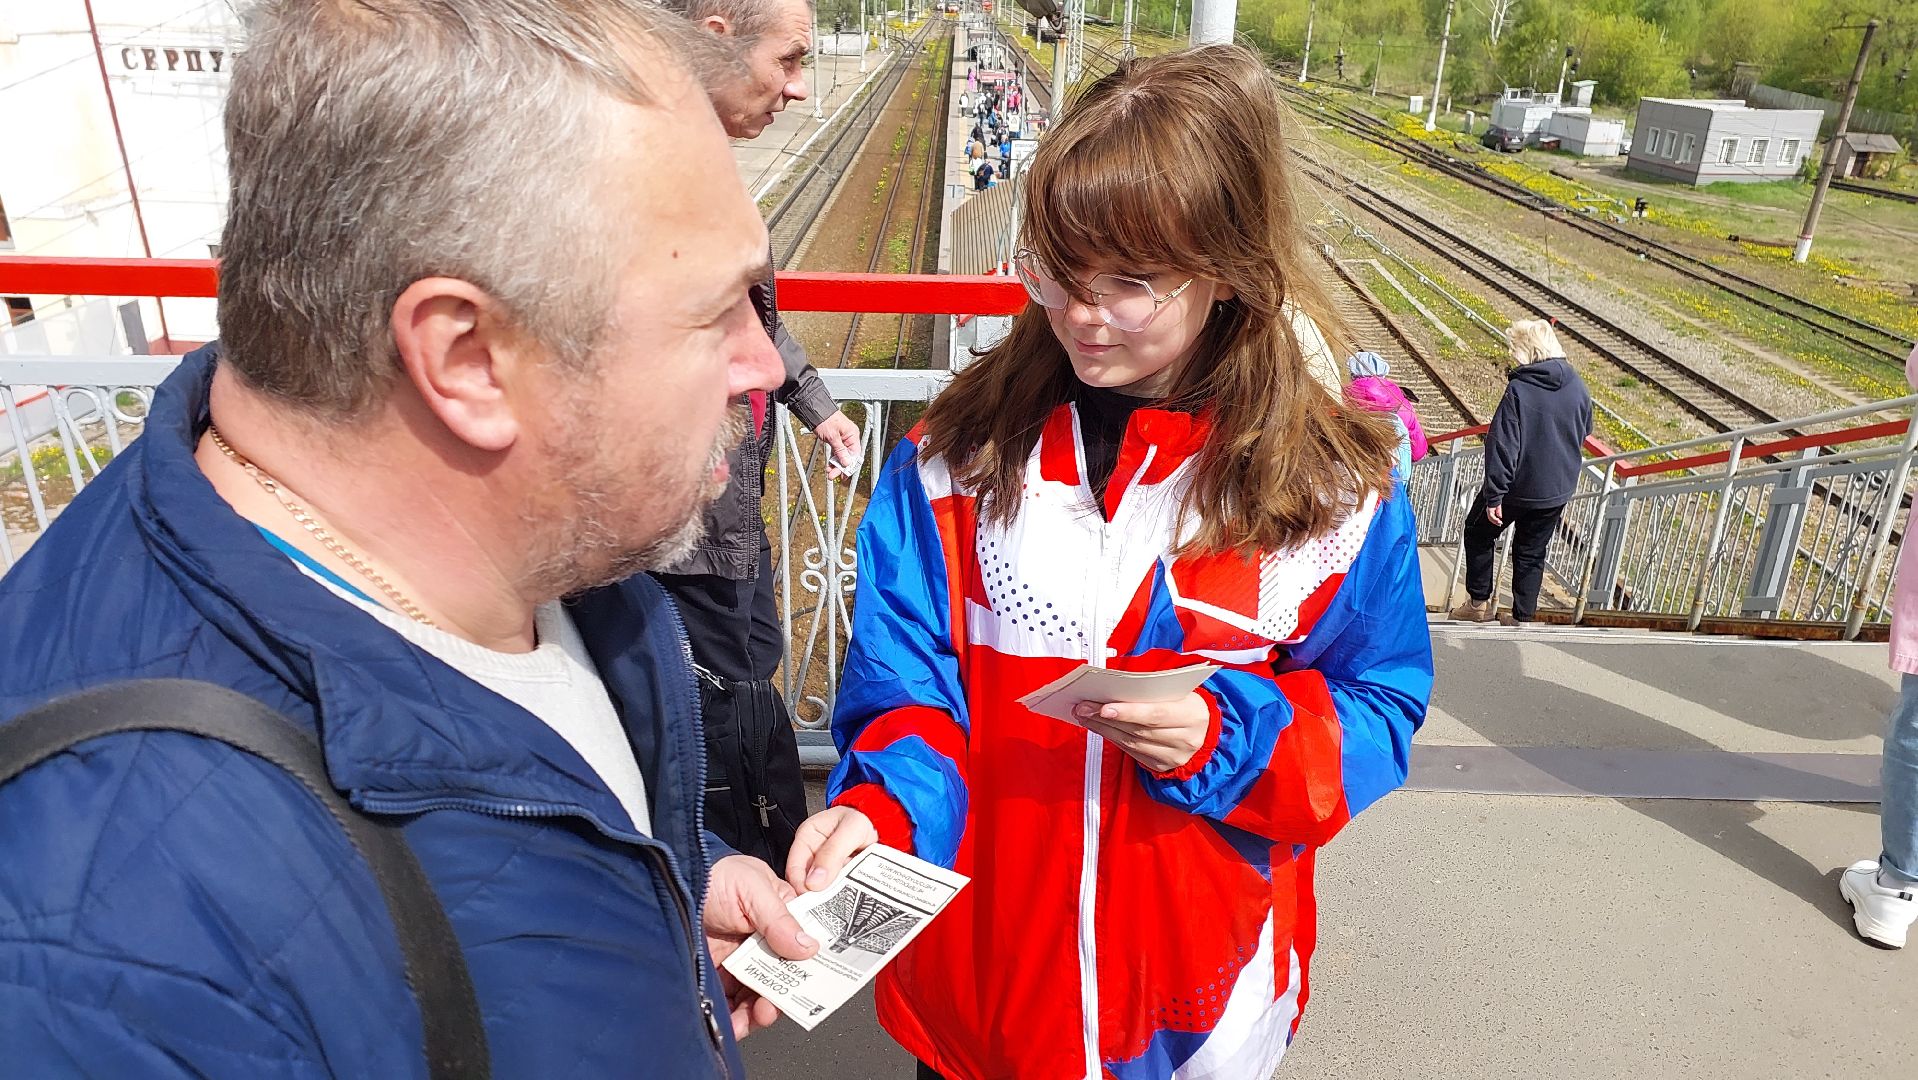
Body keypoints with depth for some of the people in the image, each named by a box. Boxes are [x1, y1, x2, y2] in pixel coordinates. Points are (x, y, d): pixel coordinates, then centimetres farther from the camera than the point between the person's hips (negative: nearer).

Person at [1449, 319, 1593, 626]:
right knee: (1532, 552, 17)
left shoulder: (1519, 389, -22)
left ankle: (1479, 602, 21)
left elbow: (1502, 445, -23)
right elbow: (1583, 434, 12)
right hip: (1558, 489, 5)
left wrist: (1494, 495, -19)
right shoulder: (1577, 387, -3)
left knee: (1478, 533, 17)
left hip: (1517, 486, -5)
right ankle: (1522, 616, 22)